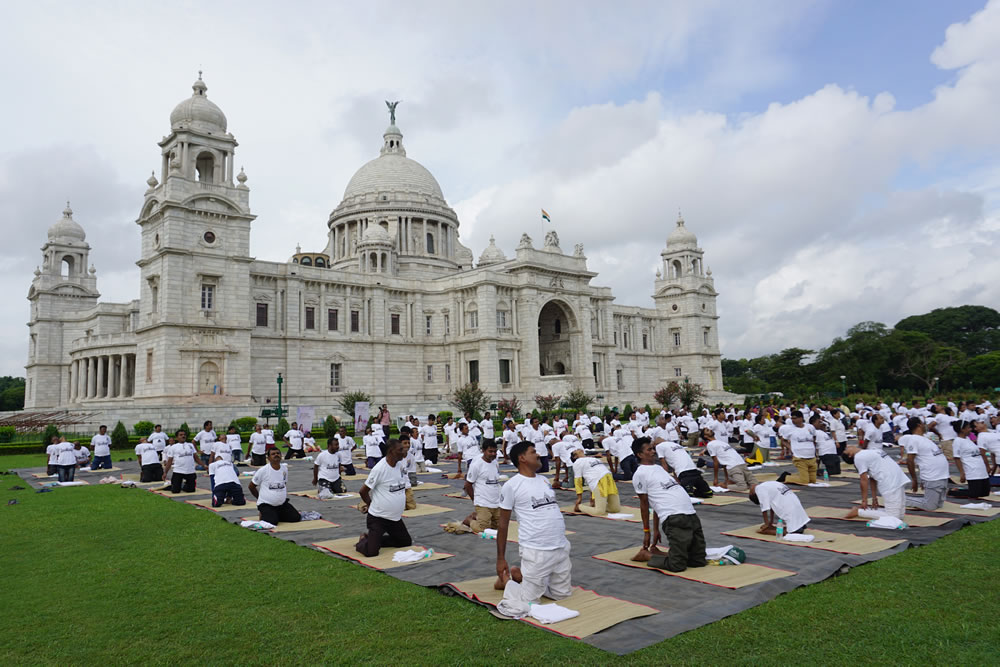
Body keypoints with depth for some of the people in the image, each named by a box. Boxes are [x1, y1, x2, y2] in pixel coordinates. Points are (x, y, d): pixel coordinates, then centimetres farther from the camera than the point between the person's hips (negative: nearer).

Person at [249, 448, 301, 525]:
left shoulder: (284, 468, 2)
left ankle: (277, 515, 17)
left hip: (282, 503, 5)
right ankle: (264, 515, 8)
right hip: (266, 504, -5)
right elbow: (251, 486, 0)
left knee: (296, 517, -6)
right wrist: (261, 498, 5)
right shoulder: (263, 471, -13)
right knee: (272, 522, -26)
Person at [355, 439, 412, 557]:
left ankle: (374, 539, 26)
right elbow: (363, 491, -14)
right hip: (378, 517, -8)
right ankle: (363, 541, 18)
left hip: (395, 517, 8)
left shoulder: (400, 466, 2)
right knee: (371, 552, -16)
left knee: (406, 542, 18)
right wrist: (371, 505, 1)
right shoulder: (379, 469, -21)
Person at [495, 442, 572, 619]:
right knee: (526, 603, -5)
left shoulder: (544, 480, 11)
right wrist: (500, 559, -5)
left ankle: (520, 576, 32)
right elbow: (503, 525, -6)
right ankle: (506, 579, 25)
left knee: (563, 593, 18)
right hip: (535, 551, -7)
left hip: (562, 548, 7)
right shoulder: (511, 486, -10)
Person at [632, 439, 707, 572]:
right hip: (673, 518, -8)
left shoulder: (659, 468, 22)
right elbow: (644, 504, -1)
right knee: (677, 565, -13)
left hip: (691, 514, 8)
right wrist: (646, 532, 0)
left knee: (699, 560, 8)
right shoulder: (640, 474, -3)